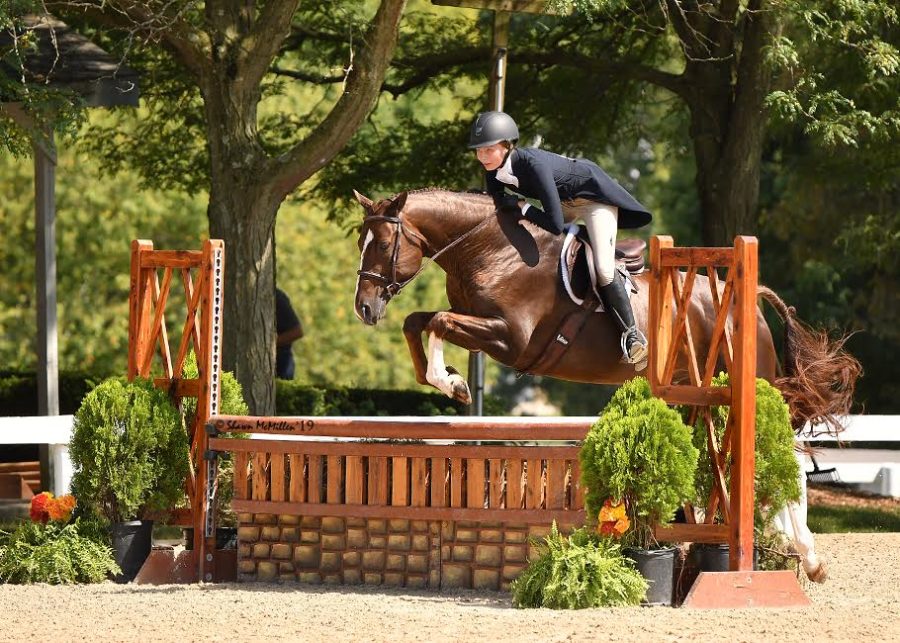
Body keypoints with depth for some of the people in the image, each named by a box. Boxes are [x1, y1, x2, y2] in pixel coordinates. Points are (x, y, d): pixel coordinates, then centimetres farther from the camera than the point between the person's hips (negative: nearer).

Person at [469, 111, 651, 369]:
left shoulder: (534, 165, -41)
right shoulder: (493, 168, -19)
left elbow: (556, 225, -43)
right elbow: (498, 207, -4)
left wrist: (520, 206, -30)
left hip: (594, 196, -8)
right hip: (564, 201, 8)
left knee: (603, 269, -17)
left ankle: (632, 333, -3)